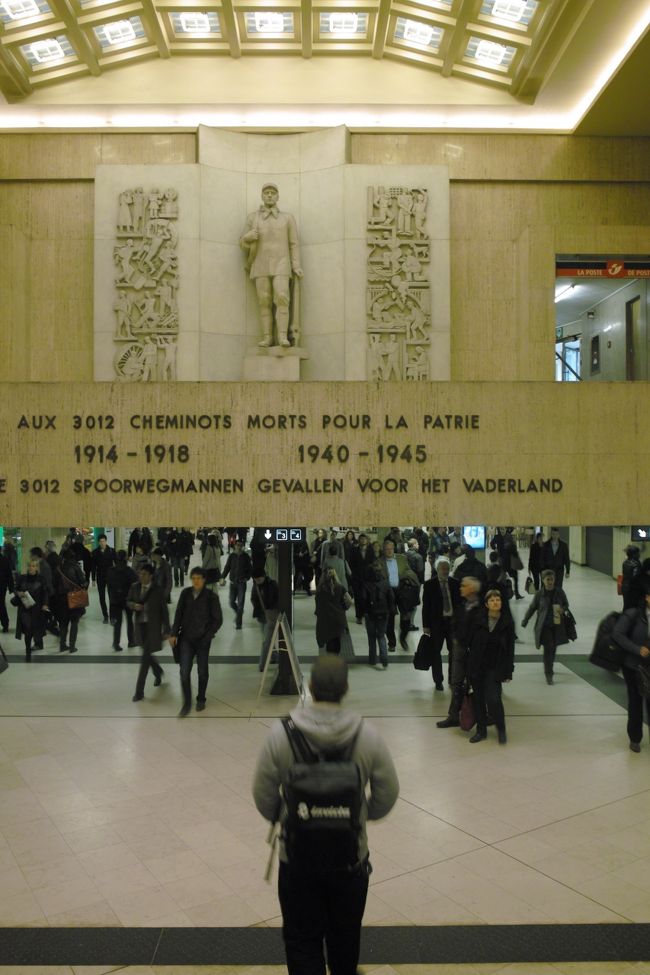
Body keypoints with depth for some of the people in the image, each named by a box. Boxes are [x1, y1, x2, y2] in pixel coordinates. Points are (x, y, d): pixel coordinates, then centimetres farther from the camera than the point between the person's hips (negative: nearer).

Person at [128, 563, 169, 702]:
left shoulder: (157, 590, -11)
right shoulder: (135, 587, 0)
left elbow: (164, 611, -6)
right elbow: (128, 601, 13)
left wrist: (166, 630, -4)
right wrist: (134, 605, -12)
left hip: (153, 626, -5)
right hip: (140, 625, 5)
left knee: (145, 657, -6)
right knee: (146, 654, 19)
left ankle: (139, 691, -1)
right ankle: (158, 672, 49)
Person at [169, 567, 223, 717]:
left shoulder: (211, 596, -7)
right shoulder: (185, 594, 1)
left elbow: (218, 619, -3)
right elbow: (178, 614, 7)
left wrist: (208, 635, -10)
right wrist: (174, 634, 0)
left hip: (203, 639, -1)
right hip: (186, 638, 1)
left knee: (202, 670, 12)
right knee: (184, 671, -7)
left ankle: (201, 699, 31)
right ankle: (186, 703, 6)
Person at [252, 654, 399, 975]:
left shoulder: (281, 733, -16)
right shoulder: (367, 735, -14)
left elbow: (263, 796, -8)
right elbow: (387, 795, -6)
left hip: (297, 856, -1)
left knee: (302, 939, 16)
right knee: (345, 934, 26)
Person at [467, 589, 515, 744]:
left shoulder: (507, 622, -4)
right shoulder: (479, 620, -3)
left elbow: (510, 648, 0)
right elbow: (471, 642, 3)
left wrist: (508, 671, -3)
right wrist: (470, 664, 2)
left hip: (495, 667, -2)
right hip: (477, 665, 2)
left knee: (493, 699, -13)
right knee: (479, 699, 8)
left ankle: (501, 729, 10)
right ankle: (481, 730, 24)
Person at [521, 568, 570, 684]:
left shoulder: (560, 592, -2)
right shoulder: (539, 594, -6)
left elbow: (566, 604, 10)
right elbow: (532, 608, 5)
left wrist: (563, 609, -13)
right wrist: (524, 621, 7)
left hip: (557, 625, 3)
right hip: (544, 626, -3)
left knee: (553, 648, 14)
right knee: (548, 648, -10)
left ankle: (549, 668, 38)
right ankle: (548, 674, -4)